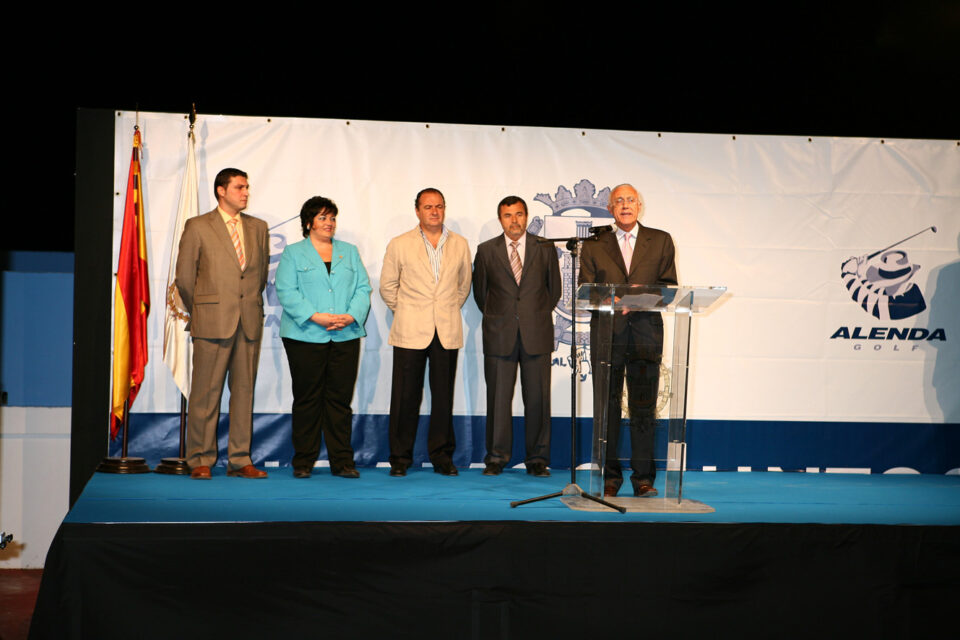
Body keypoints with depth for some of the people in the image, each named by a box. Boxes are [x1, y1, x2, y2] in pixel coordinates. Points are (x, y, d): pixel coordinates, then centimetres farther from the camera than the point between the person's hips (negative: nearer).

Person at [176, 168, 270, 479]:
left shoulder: (258, 227, 13)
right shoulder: (197, 227, 1)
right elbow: (184, 278, 3)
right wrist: (201, 313, 9)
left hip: (249, 323, 4)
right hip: (212, 323, -4)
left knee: (244, 390, 6)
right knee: (206, 392, -2)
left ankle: (240, 460, 12)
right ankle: (200, 460, 7)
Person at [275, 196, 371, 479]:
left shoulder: (349, 252, 17)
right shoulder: (293, 254, 7)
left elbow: (362, 289, 9)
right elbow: (286, 292, -4)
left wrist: (350, 316, -9)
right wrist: (315, 316, -16)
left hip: (345, 337, 3)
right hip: (305, 338, -2)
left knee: (340, 398, 2)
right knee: (307, 399, 1)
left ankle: (342, 461, 6)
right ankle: (303, 462, 9)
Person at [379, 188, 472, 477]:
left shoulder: (460, 244, 9)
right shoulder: (399, 244, 3)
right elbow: (387, 285, 10)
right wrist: (405, 313, 10)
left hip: (447, 332, 2)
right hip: (410, 333, -2)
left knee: (443, 395, 3)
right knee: (406, 396, -2)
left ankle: (442, 455, 13)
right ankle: (400, 457, 8)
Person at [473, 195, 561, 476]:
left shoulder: (545, 248, 7)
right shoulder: (486, 251, 7)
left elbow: (555, 288, 15)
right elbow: (480, 292, 15)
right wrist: (496, 319, 12)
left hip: (536, 334, 0)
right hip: (499, 336, 0)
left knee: (537, 398, 0)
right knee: (498, 397, 1)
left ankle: (537, 458, 9)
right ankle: (496, 457, 11)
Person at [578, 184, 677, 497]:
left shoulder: (660, 241, 12)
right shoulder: (594, 246, 11)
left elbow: (669, 286, 6)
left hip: (645, 333, 0)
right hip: (606, 333, 0)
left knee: (644, 407, -1)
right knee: (606, 406, 1)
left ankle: (643, 478, 5)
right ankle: (609, 477, 9)